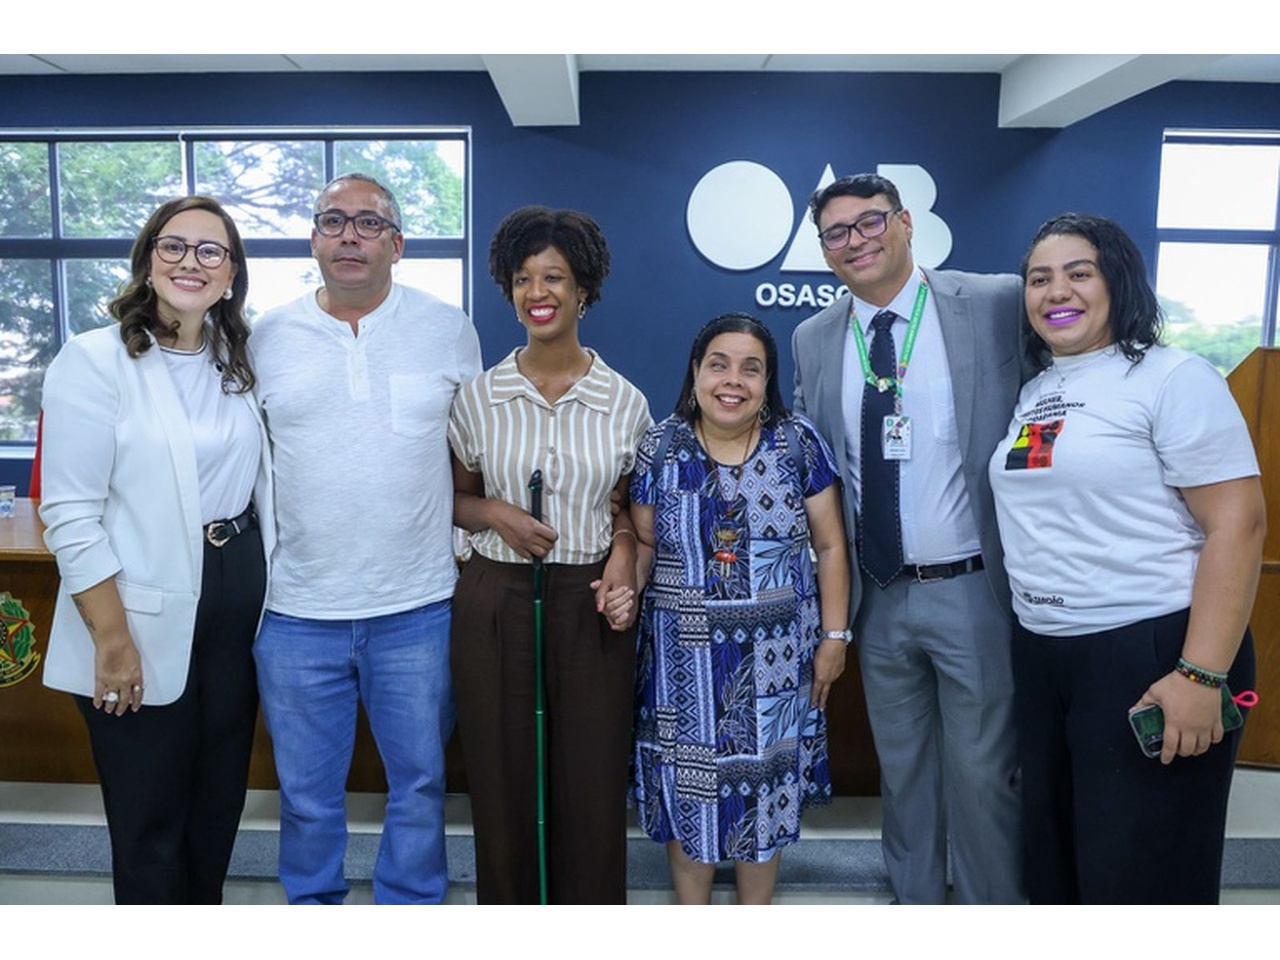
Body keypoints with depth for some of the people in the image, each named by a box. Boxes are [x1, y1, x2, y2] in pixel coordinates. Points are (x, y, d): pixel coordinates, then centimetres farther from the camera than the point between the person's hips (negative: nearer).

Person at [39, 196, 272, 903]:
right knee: (150, 818, 9)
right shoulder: (95, 361, -11)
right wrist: (112, 641, -15)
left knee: (220, 799, 19)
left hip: (239, 604, 6)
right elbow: (70, 518, -14)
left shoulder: (237, 361, 7)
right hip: (147, 620, -5)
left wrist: (262, 589, 8)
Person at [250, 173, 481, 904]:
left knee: (419, 781, 15)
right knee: (307, 790, 17)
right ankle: (314, 905, 40)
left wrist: (458, 528, 3)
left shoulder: (450, 329, 0)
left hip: (417, 607, -1)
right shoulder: (268, 337, 3)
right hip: (296, 608, 1)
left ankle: (412, 907, 37)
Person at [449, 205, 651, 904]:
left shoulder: (625, 402, 1)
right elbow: (457, 500, 12)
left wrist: (623, 552, -7)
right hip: (495, 603, 0)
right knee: (502, 787, 8)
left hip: (591, 606, 0)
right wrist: (496, 513, -10)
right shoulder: (477, 397, 1)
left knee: (593, 788, 6)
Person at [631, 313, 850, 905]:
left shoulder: (799, 444, -3)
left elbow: (830, 547, 0)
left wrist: (834, 636, -1)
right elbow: (643, 542, 4)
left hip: (774, 656, 0)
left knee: (766, 779, 12)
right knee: (686, 784, 11)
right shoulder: (660, 448, -2)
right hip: (683, 655, 1)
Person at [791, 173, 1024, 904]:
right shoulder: (814, 340, 4)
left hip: (973, 591, -3)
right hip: (878, 598, 4)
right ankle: (915, 902, 39)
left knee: (982, 773, 8)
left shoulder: (998, 305, -7)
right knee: (902, 769, 19)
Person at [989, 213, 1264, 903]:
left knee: (1138, 872, 5)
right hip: (1041, 657, 7)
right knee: (1053, 854, 19)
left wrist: (1201, 674, -22)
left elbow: (1237, 523, -16)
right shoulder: (1032, 393, 11)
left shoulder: (1171, 379, -9)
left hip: (1151, 655, -6)